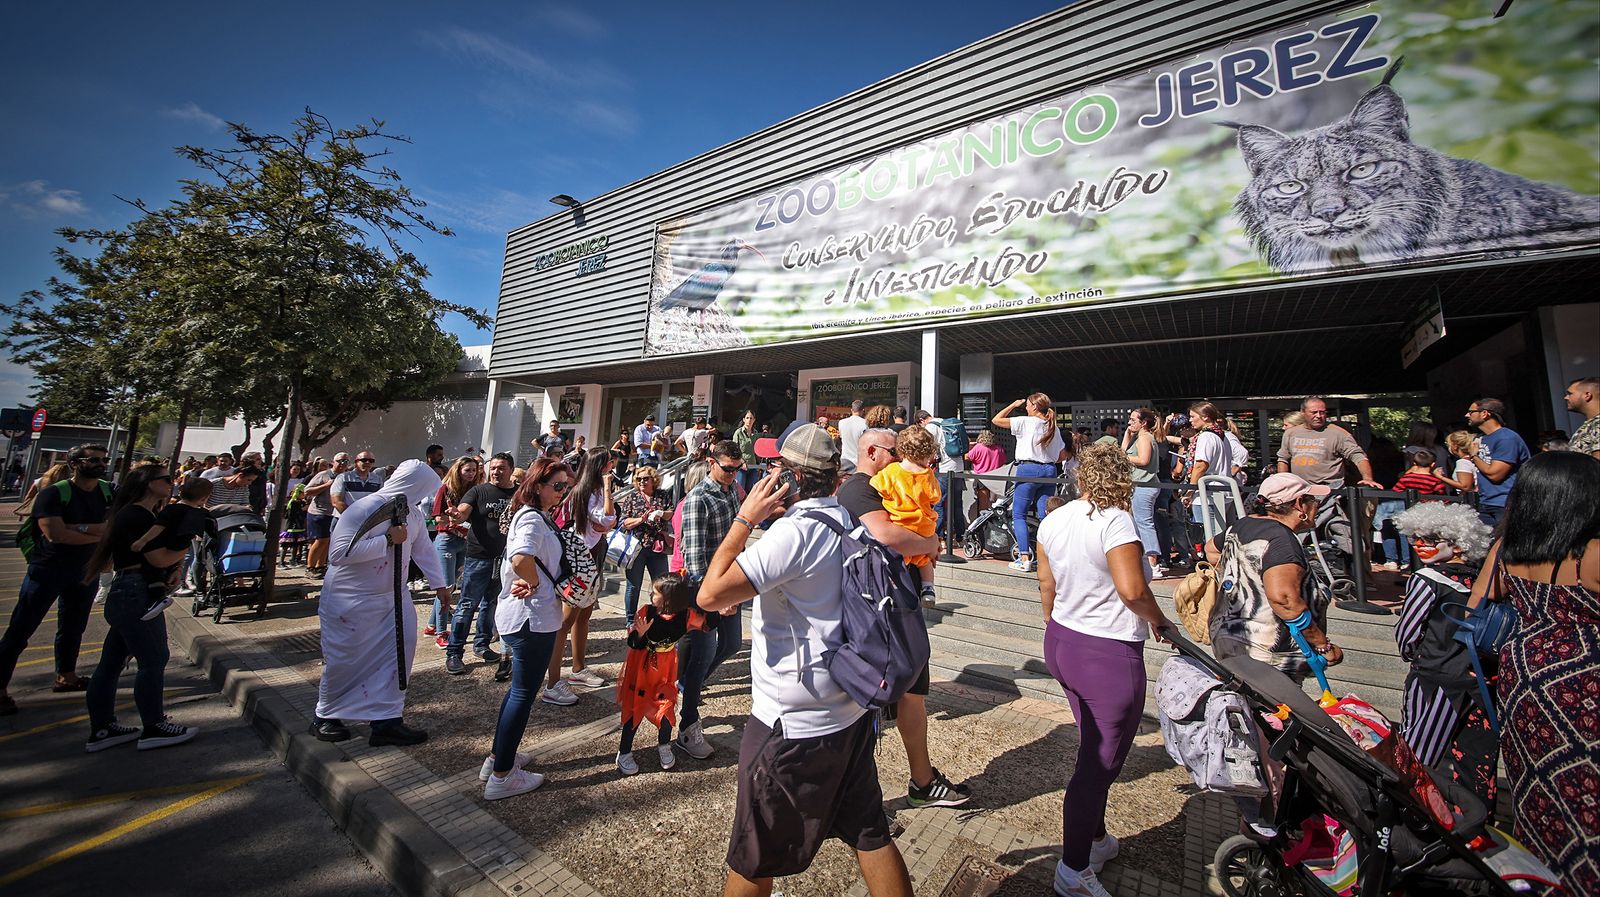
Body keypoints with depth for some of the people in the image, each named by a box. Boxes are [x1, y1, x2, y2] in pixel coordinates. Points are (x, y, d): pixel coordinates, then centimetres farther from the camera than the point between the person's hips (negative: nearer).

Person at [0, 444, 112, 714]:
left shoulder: (109, 492, 0)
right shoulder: (54, 493, -14)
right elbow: (54, 533, -22)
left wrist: (75, 528, -21)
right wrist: (99, 535, -14)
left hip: (86, 570, 5)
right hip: (47, 569, -4)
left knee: (73, 627, 16)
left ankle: (66, 676, 29)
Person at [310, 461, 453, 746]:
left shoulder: (414, 515, 0)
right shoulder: (364, 509, -23)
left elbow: (424, 550, 9)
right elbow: (338, 553, -28)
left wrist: (439, 584, 8)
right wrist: (388, 539, -28)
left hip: (393, 596, 6)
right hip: (351, 601, -6)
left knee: (400, 652, 0)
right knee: (344, 662, 9)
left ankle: (387, 720, 12)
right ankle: (324, 716, 35)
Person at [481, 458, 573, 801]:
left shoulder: (537, 516, 12)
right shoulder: (533, 518, -19)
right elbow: (521, 558, -37)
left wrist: (528, 583, 0)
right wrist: (535, 584, -20)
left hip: (521, 615, 10)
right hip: (533, 617, -10)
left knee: (520, 688, 22)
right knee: (524, 693, 3)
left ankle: (498, 758, 36)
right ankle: (502, 776, 15)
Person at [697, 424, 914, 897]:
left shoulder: (795, 530, -24)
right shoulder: (851, 523, 1)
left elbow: (711, 595, -27)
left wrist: (745, 518, -18)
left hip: (792, 724, -8)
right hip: (851, 713, 8)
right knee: (871, 835, 22)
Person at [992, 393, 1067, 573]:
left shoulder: (1025, 422, -6)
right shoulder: (1054, 427, 14)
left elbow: (996, 420, -3)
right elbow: (1063, 456, 17)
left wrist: (1014, 405, 8)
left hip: (1028, 469, -6)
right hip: (1049, 471, 6)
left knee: (1018, 514, 0)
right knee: (1045, 515, 8)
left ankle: (1025, 559, -5)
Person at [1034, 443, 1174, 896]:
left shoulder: (1052, 520, 1)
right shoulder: (1115, 521, -20)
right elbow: (1132, 590, -24)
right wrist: (1158, 620, -3)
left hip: (1061, 644, 7)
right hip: (1109, 656, -7)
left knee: (1094, 750, 26)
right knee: (1100, 763, 8)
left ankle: (1095, 840, 43)